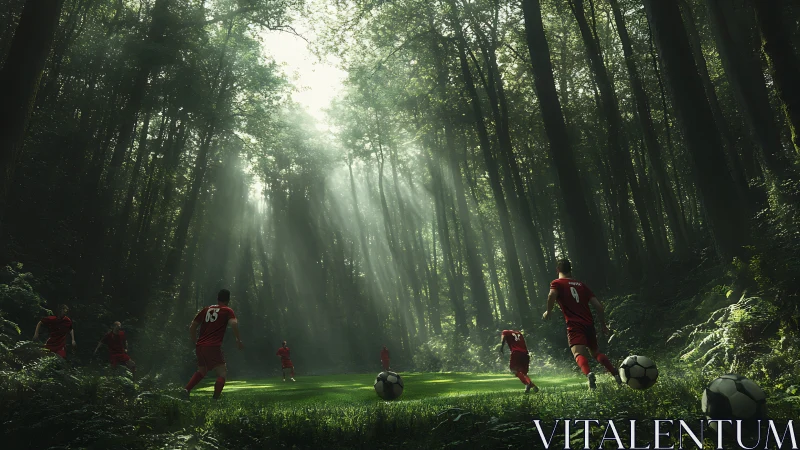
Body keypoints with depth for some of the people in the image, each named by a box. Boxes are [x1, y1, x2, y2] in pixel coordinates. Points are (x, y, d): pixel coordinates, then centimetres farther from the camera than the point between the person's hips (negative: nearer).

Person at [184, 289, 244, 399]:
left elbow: (192, 327, 18)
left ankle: (186, 389, 9)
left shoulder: (206, 310, 17)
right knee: (223, 373, 2)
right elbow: (234, 324, -16)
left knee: (201, 371, 26)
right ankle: (215, 398, -12)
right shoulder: (227, 311, 3)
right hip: (213, 347, -6)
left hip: (200, 346, 6)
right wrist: (239, 340, -10)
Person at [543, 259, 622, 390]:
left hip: (574, 325, -5)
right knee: (595, 352, 24)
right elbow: (598, 305, 12)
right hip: (589, 324, 5)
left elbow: (552, 295, -21)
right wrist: (603, 325, 19)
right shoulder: (581, 285, 18)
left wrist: (548, 312, -6)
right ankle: (615, 373, 6)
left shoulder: (557, 283, 4)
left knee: (578, 353, -20)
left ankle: (589, 374, -48)